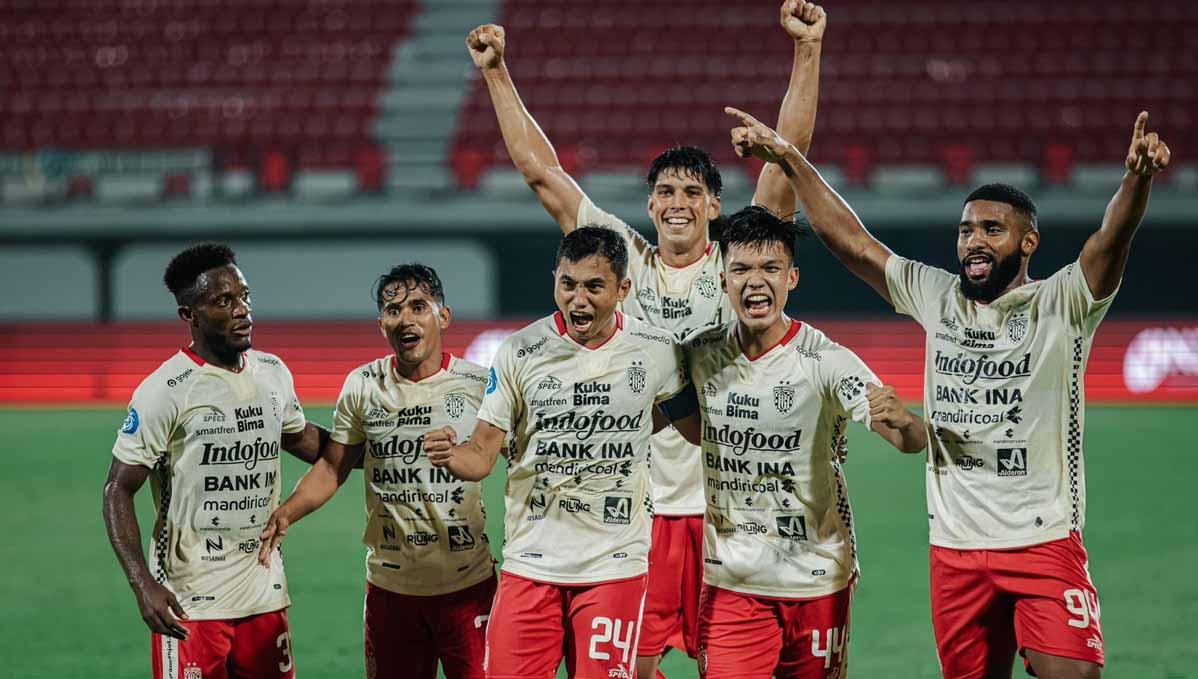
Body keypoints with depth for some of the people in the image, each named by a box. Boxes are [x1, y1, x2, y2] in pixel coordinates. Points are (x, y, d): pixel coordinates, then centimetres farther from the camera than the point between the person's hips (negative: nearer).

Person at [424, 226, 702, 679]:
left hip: (614, 566, 0)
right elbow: (481, 455, -3)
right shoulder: (519, 353, -2)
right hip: (530, 563, 0)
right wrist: (450, 456, -22)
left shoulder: (657, 352, 1)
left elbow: (699, 430, 18)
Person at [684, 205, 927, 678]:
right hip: (729, 581, 2)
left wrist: (901, 421, -44)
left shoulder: (825, 361, -14)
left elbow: (913, 442, -22)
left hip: (814, 578, -2)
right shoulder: (700, 356, -2)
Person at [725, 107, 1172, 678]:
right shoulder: (937, 298, 8)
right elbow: (847, 237, 10)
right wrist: (788, 158, 6)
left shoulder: (1060, 305, -5)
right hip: (954, 547, 4)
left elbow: (1112, 238, -23)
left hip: (1045, 542, -4)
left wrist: (1138, 177, -42)